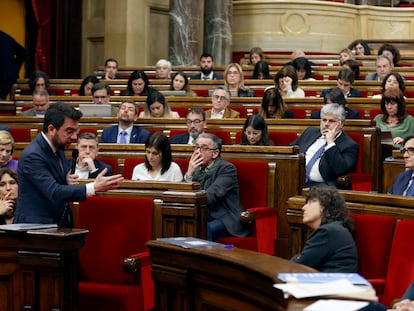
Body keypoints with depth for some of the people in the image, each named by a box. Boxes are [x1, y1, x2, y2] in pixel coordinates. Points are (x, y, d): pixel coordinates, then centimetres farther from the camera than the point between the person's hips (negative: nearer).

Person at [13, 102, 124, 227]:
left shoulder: (58, 148, 10)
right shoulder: (32, 156, -15)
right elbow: (54, 192, -23)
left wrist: (68, 181, -2)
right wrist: (94, 188, -29)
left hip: (60, 224, 7)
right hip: (36, 226, -7)